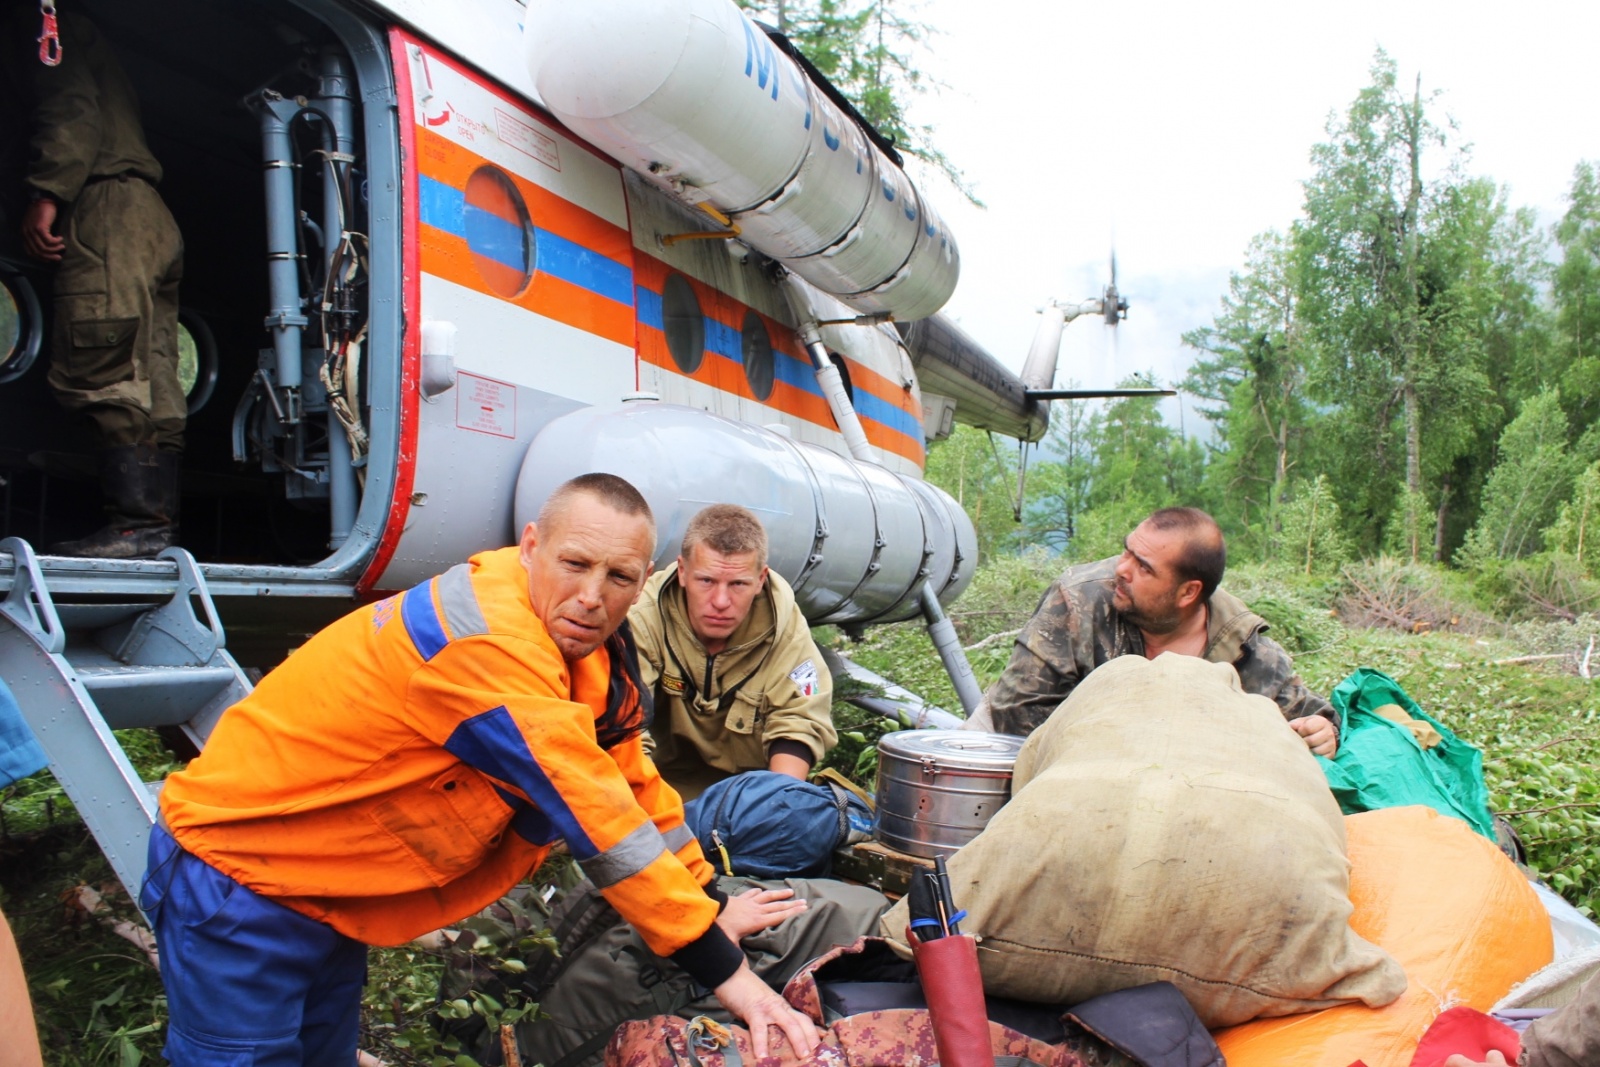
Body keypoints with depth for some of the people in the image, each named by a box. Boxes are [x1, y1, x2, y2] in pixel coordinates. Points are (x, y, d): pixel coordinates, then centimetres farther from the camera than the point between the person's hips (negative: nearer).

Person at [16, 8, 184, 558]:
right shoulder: (91, 48, 37)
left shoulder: (48, 29, 10)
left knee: (103, 375, -17)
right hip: (152, 222, 9)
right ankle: (157, 525, -5)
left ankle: (138, 523, -24)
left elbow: (71, 108, -9)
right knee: (149, 391, 0)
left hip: (109, 206, -9)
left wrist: (45, 193, -17)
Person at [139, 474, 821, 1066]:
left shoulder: (580, 638, -4)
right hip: (238, 880, -8)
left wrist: (707, 903, 3)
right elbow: (594, 815, -34)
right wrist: (722, 969, -30)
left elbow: (631, 782, 5)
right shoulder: (486, 637, -33)